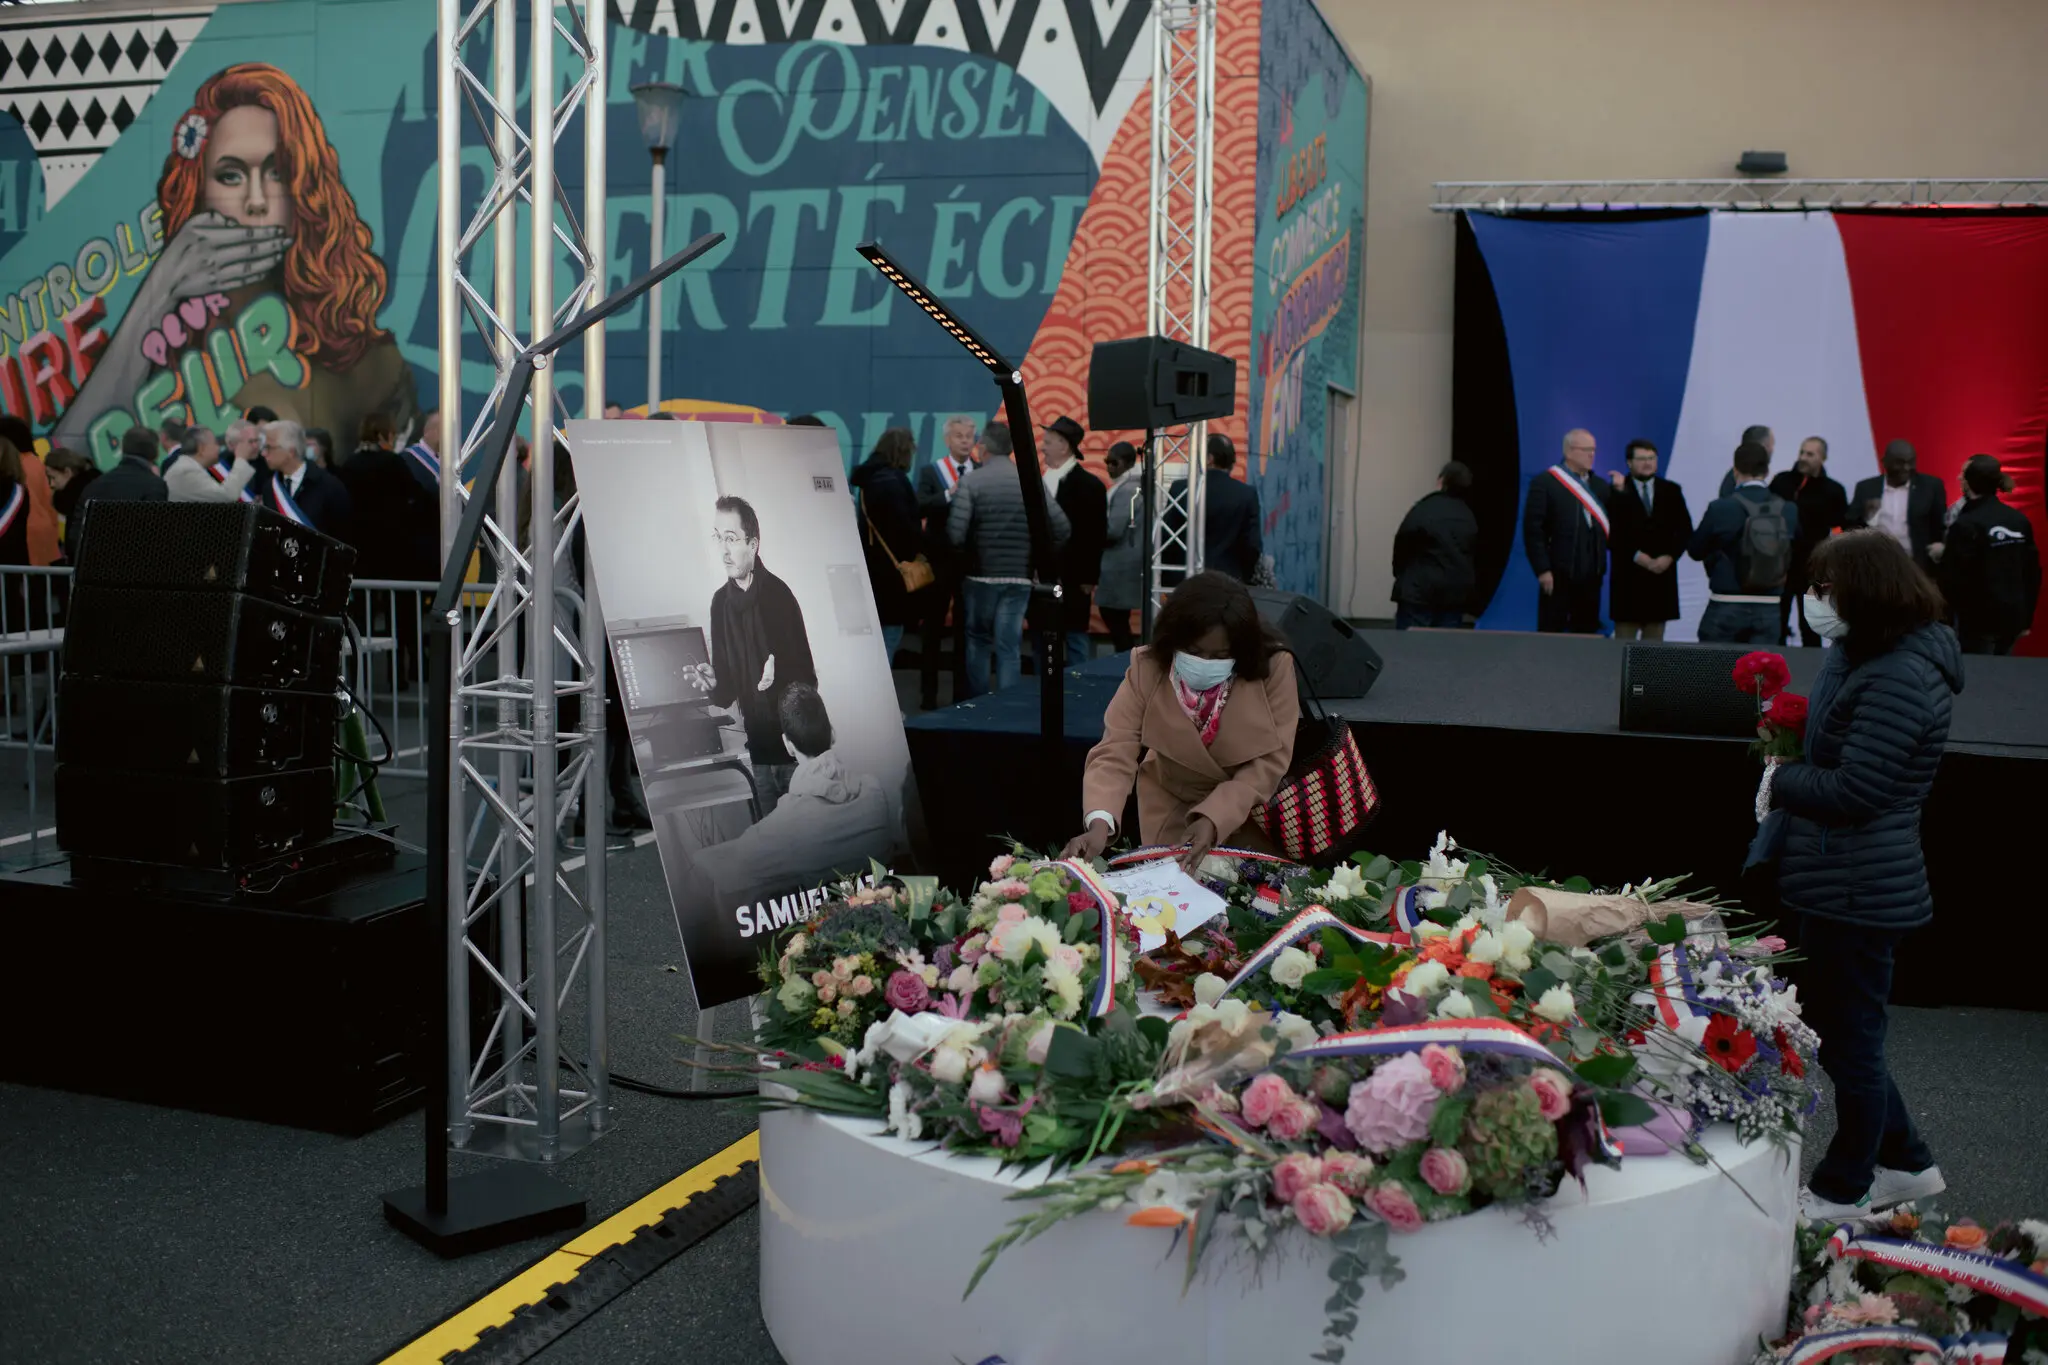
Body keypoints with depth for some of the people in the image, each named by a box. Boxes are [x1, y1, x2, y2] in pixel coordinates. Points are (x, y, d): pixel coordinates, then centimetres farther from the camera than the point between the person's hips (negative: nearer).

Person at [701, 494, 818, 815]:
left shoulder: (779, 594, -12)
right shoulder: (720, 602, 4)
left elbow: (808, 677, -12)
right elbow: (727, 688, 8)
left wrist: (777, 678, -31)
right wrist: (714, 685, -13)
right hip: (758, 748, 5)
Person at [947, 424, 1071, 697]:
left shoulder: (971, 481, -7)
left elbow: (956, 533, -16)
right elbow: (1061, 527, -5)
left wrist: (966, 553, 5)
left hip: (980, 575, -2)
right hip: (1020, 577, 2)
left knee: (978, 642, 15)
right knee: (1009, 647, 4)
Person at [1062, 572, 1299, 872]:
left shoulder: (1273, 668, -24)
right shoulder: (1148, 669, -21)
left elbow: (1270, 763, -21)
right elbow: (1115, 753, -26)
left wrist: (1214, 818, -34)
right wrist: (1100, 823, -43)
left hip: (1254, 811, 0)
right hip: (1174, 810, 1)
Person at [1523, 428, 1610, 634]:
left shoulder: (1600, 486, 15)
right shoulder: (1544, 483, -4)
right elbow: (1533, 530, -9)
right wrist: (1542, 570, -14)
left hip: (1591, 577, 6)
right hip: (1559, 576, -6)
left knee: (1587, 633, 10)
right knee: (1550, 633, -3)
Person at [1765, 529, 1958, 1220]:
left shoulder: (1898, 679, -24)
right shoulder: (1865, 656, 9)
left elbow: (1855, 791, -25)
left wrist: (1780, 782, -11)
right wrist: (1789, 763, 1)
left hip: (1859, 894, -11)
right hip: (1839, 883, 11)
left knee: (1848, 1040, 5)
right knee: (1837, 1029, 21)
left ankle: (1843, 1190, 22)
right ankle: (1905, 1161, 35)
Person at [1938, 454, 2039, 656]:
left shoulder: (1966, 524, -17)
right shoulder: (2020, 520, 3)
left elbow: (1953, 577, -18)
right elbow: (2032, 572, 8)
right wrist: (2026, 618, 16)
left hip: (1978, 620, -6)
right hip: (2012, 616, 6)